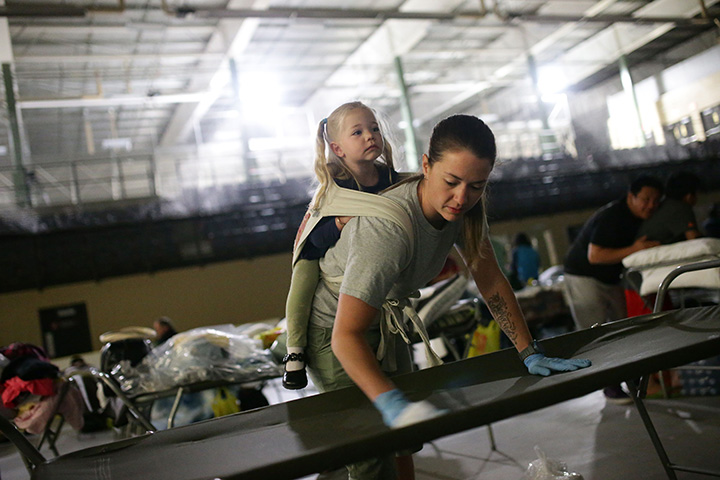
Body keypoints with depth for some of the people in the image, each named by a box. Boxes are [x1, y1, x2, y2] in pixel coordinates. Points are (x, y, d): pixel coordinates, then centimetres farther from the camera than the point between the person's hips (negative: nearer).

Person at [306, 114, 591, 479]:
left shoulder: (463, 207, -15)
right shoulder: (388, 229, -38)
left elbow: (490, 281, -6)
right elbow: (346, 335, -41)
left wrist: (530, 353, -11)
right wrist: (391, 401, -53)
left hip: (384, 320, 7)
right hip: (334, 328, -7)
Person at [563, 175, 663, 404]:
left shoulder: (640, 218, 2)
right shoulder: (611, 217, -26)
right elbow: (594, 256, -31)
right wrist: (633, 249, -33)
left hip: (611, 278, 9)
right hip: (584, 277, -8)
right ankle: (610, 387, -4)